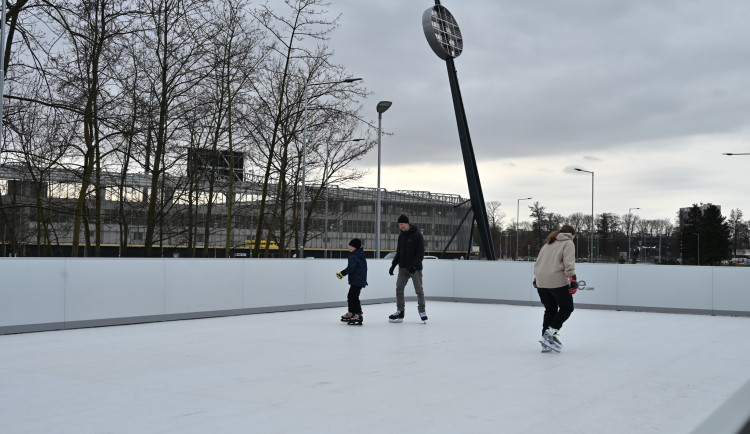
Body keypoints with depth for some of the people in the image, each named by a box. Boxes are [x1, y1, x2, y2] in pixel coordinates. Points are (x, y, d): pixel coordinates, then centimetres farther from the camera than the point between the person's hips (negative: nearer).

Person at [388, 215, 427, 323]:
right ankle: (400, 312, 9)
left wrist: (414, 265, -22)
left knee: (419, 290, 0)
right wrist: (393, 265, 11)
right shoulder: (401, 235, 11)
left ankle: (422, 311, 12)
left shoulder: (417, 235, -10)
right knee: (399, 288, 2)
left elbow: (421, 252, -13)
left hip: (415, 268, -6)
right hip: (403, 267, 6)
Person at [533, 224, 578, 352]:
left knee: (550, 310, 15)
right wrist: (573, 280, -15)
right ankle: (550, 333, -7)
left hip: (541, 283, 7)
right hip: (557, 282, -7)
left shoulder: (548, 243, 23)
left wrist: (536, 279, 27)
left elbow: (538, 262, 23)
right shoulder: (568, 243, 1)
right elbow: (568, 263, -12)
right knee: (566, 308, 7)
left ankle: (546, 344, 13)